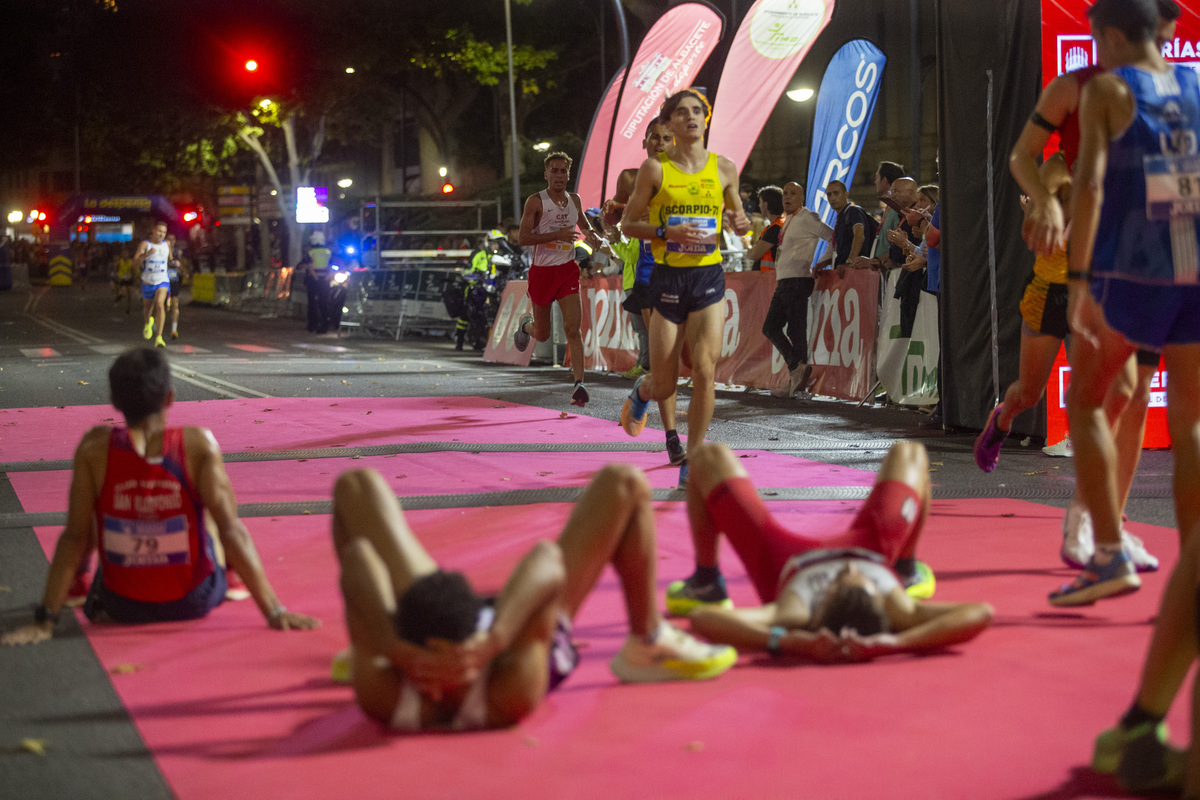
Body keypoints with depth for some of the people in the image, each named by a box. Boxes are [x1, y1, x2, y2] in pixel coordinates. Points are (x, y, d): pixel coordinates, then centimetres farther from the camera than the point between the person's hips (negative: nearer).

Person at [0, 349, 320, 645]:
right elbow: (231, 529, -20)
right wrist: (274, 612, -18)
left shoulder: (94, 448, -14)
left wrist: (44, 620, -11)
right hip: (195, 603, -1)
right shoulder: (198, 445, -17)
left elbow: (75, 535, -15)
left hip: (122, 607, 1)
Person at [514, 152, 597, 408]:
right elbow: (523, 238, -14)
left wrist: (590, 234, 6)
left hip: (567, 271, 2)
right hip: (542, 270, -2)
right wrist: (557, 235, -24)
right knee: (542, 335, 12)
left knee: (572, 328, -14)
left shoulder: (574, 199, 8)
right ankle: (526, 325, 49)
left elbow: (582, 223, 30)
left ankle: (579, 384, -18)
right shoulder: (536, 201, -7)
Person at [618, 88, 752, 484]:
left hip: (709, 277, 1)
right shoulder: (654, 168, -3)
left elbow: (737, 219, 18)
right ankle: (641, 392, 43)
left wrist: (741, 222, -6)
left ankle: (692, 460, 0)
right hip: (668, 277, -1)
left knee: (705, 370, -12)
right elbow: (628, 224, 0)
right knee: (664, 385, 5)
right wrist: (667, 232, -16)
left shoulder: (724, 168, 5)